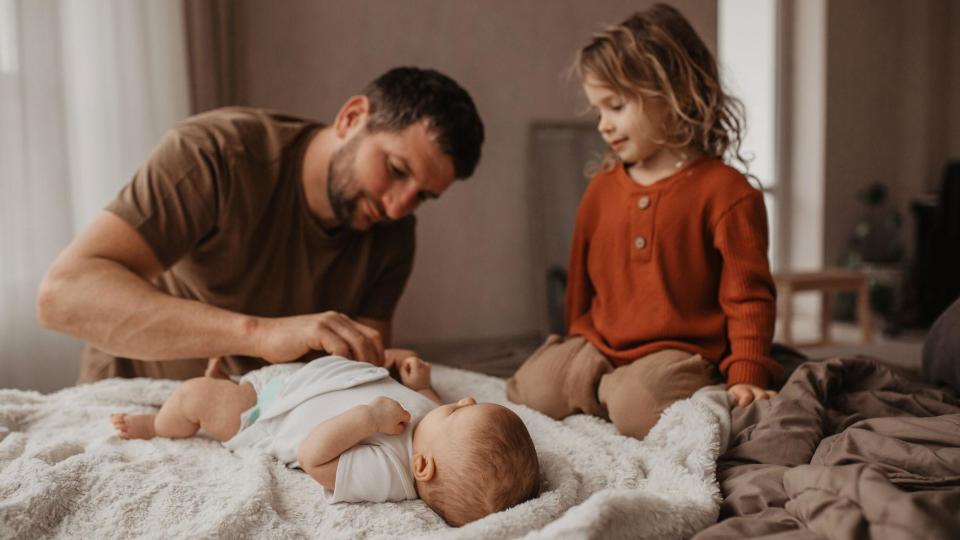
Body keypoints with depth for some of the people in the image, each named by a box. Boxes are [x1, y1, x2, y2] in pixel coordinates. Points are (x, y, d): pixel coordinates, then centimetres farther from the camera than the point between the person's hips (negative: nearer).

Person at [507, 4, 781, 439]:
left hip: (678, 352, -5)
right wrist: (577, 349, 20)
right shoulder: (601, 188, 10)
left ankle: (607, 392, -1)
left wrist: (746, 377, -15)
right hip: (597, 346, 5)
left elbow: (749, 296, -8)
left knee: (635, 408, -32)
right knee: (532, 391, -17)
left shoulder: (725, 191, -8)